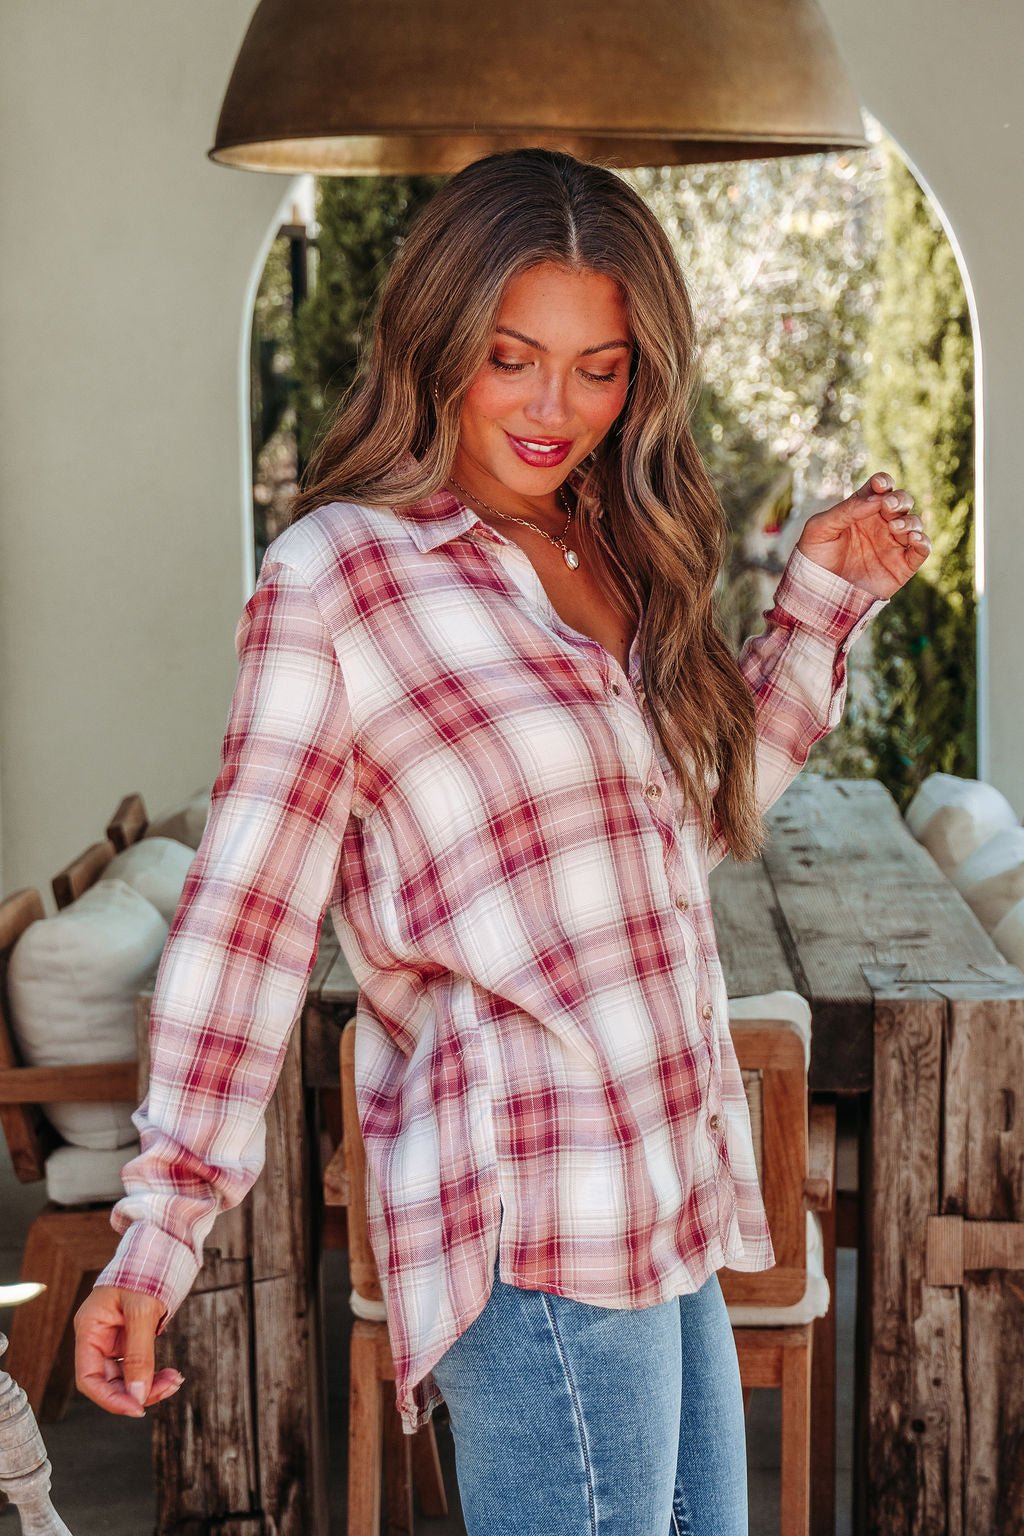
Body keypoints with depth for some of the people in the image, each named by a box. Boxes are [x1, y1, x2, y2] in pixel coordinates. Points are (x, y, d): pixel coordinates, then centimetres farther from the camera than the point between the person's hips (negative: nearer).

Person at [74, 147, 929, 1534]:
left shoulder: (614, 559, 13)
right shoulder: (339, 573, -8)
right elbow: (247, 906, -11)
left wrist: (823, 601, 16)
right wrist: (166, 1217, -15)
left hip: (670, 1198, 8)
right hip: (541, 1215, -8)